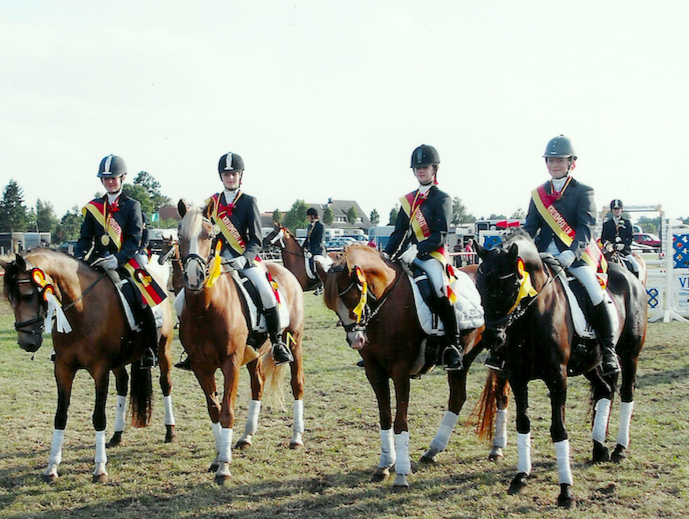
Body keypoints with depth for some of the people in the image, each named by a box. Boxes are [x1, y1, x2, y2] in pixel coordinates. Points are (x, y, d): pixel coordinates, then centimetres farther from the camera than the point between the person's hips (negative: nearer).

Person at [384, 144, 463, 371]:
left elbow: (439, 236, -11)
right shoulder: (408, 200, 18)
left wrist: (417, 249, -24)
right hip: (410, 256, 7)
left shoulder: (442, 199, 0)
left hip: (432, 255, -7)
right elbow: (399, 233, 17)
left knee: (441, 290, -31)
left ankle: (453, 346, -19)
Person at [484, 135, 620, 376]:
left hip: (577, 254, -3)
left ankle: (608, 351, -7)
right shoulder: (538, 194, 14)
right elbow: (530, 227, 11)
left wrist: (572, 253, -26)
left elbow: (585, 228, -9)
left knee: (596, 296, -23)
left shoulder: (583, 192, 2)